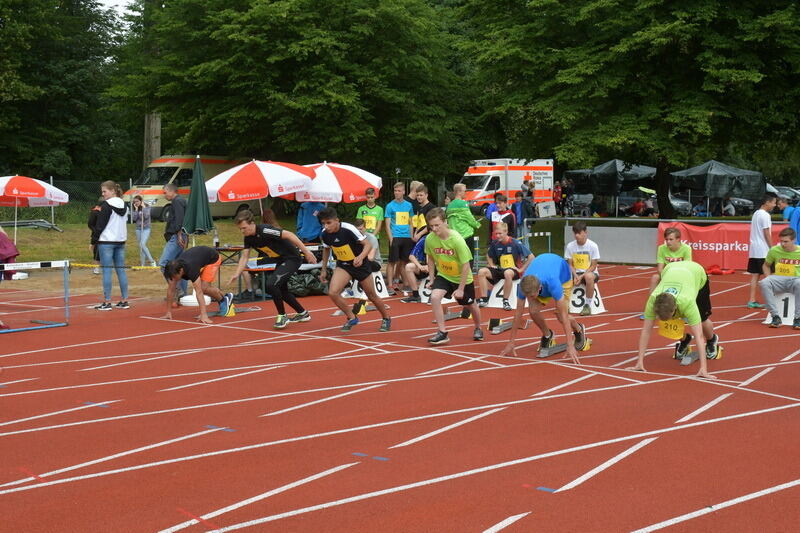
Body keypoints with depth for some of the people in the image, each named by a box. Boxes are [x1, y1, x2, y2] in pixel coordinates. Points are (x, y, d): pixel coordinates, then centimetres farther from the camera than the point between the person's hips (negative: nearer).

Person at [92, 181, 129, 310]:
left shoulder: (106, 205, -10)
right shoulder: (124, 206, 11)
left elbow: (100, 225, -11)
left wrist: (93, 240, -3)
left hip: (106, 242, -7)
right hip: (121, 241, 7)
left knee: (106, 271, -4)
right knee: (121, 270, 9)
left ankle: (107, 302, -4)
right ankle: (124, 301, 9)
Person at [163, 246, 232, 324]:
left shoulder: (191, 269, -43)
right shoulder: (174, 269, -26)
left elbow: (199, 292, -47)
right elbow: (170, 290, -17)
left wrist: (204, 315, -52)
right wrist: (168, 313, -15)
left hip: (213, 259, -7)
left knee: (203, 288, -19)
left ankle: (225, 299, 4)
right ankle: (224, 297, 30)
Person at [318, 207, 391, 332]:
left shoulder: (348, 229, -27)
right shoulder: (325, 233, -13)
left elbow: (367, 245, -24)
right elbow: (326, 249, 9)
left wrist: (361, 257, -42)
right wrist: (324, 269, 11)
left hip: (360, 264, -4)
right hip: (342, 265, 4)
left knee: (372, 296, 9)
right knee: (333, 292, -18)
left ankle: (386, 319, 36)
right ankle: (351, 318, 3)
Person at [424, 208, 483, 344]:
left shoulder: (457, 240, -29)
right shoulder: (430, 239, -18)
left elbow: (466, 265, -23)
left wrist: (461, 289, -21)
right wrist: (431, 278, 2)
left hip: (462, 278, -2)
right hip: (443, 276, 2)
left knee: (471, 305, 16)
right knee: (434, 297, -24)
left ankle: (478, 329, 47)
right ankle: (442, 333, -15)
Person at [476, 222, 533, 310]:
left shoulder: (515, 243, -13)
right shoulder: (495, 243, 1)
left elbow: (531, 257, -11)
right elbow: (489, 256, 22)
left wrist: (522, 269, -12)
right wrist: (491, 265, 4)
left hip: (513, 270, -5)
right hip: (499, 269, 5)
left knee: (508, 273, -41)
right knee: (482, 272, -18)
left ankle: (505, 301, -28)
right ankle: (484, 299, -13)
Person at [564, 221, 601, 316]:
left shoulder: (593, 246, -10)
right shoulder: (570, 246, -2)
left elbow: (593, 266, -8)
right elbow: (570, 264, 3)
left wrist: (581, 276, -20)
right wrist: (575, 275, -16)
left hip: (590, 272, -3)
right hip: (576, 273, 3)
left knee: (589, 276, -41)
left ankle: (588, 305, -23)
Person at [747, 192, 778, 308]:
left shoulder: (756, 213, 15)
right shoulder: (765, 215, -12)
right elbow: (767, 234, -15)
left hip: (753, 250, 8)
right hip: (763, 251, -8)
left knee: (754, 275, 6)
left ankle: (752, 301, 3)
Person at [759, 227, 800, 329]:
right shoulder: (774, 251, 2)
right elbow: (766, 265, 20)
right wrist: (769, 278, 2)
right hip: (779, 280, 2)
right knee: (764, 283, -30)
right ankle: (776, 317, -26)